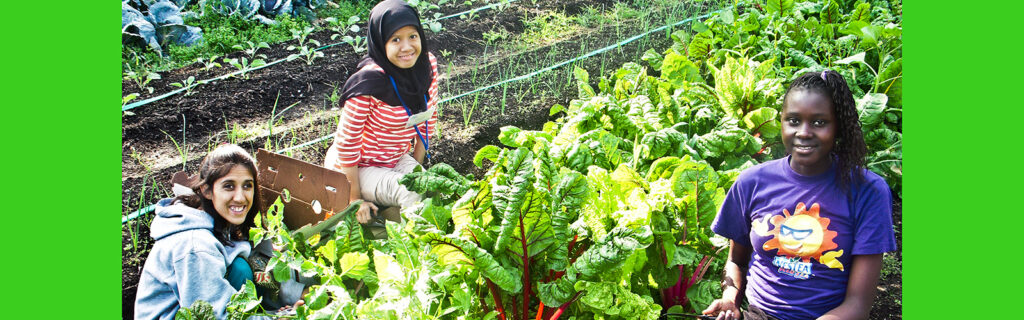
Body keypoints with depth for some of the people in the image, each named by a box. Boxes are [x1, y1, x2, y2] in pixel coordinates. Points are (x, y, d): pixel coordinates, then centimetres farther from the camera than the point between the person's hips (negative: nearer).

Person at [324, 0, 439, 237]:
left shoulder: (427, 66, -8)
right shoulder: (370, 82, -28)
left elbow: (428, 118, 6)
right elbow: (347, 140, -22)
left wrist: (416, 168, 8)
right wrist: (356, 198, -15)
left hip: (396, 159, 7)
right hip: (358, 166, -7)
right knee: (412, 196, -28)